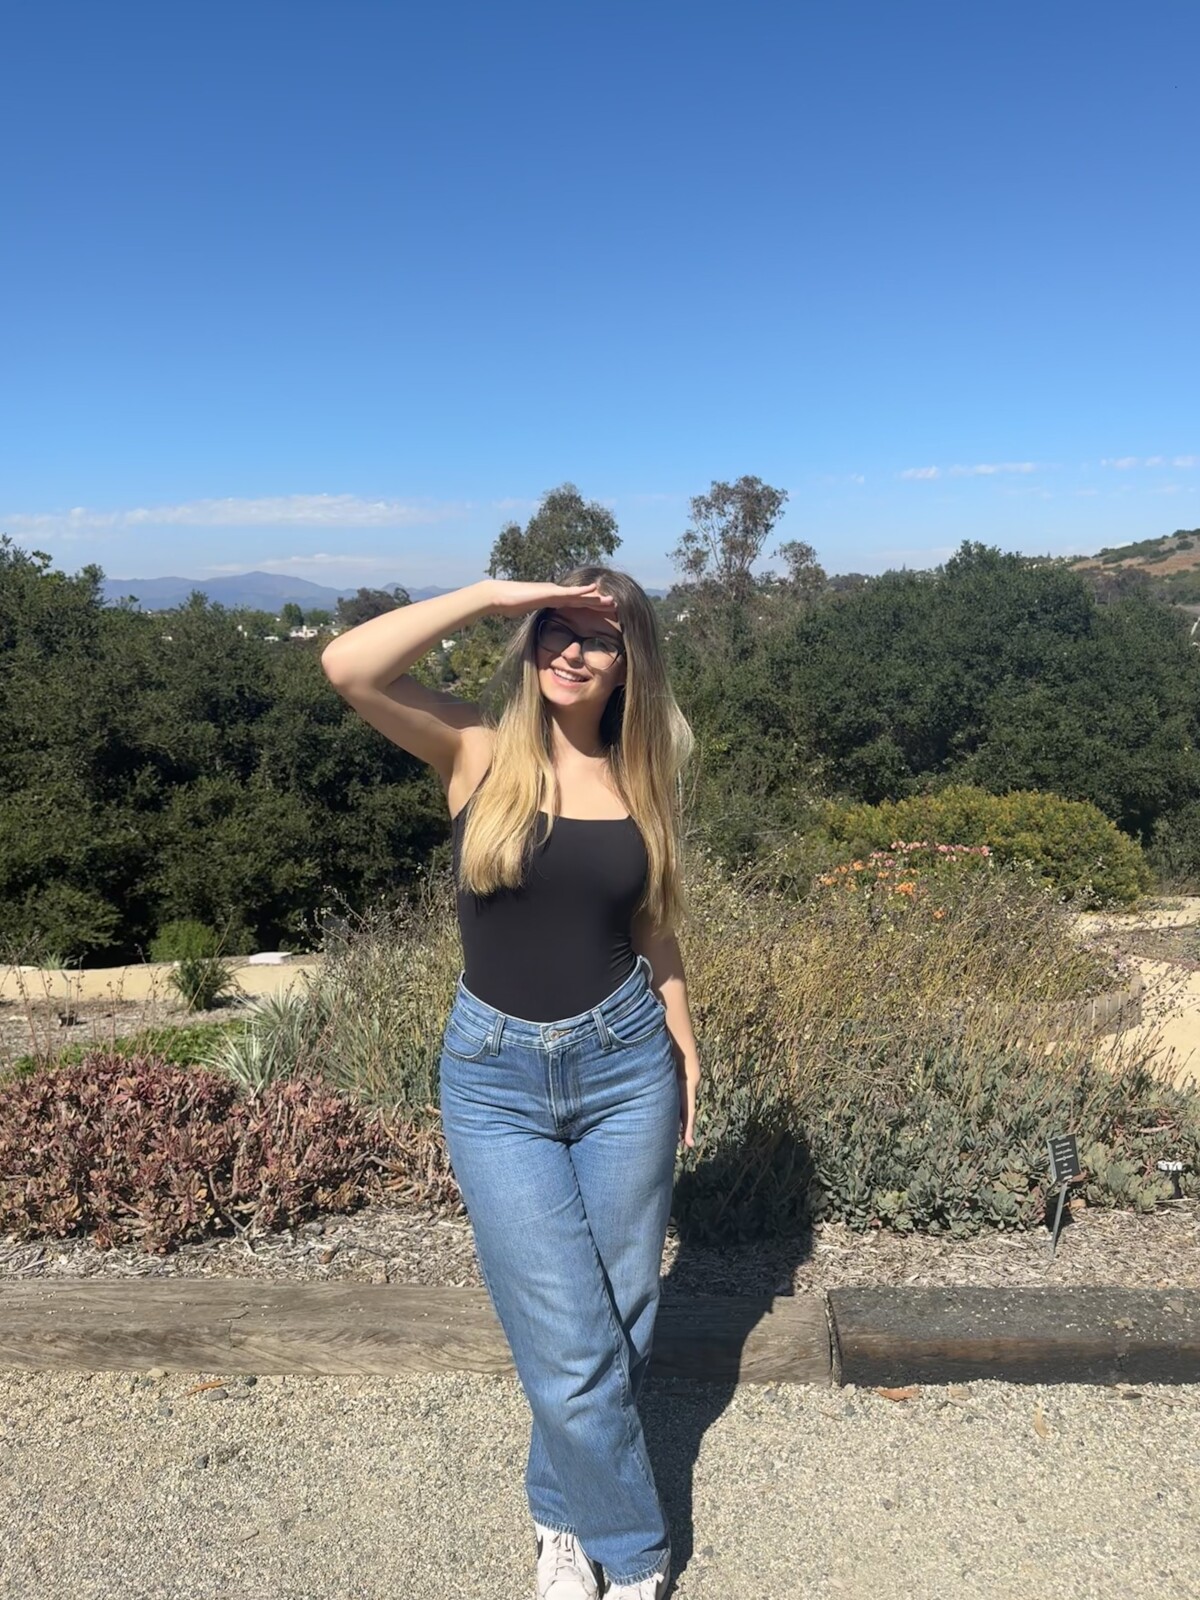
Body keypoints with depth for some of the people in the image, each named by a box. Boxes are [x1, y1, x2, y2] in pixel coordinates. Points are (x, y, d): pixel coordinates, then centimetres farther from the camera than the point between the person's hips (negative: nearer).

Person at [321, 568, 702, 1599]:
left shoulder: (639, 778, 3)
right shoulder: (478, 750, -6)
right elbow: (347, 665, -22)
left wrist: (684, 1043, 11)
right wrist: (492, 595, -19)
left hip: (624, 1062, 3)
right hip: (496, 1077, -3)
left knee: (624, 1323, 14)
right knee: (570, 1348, 0)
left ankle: (564, 1509, 42)